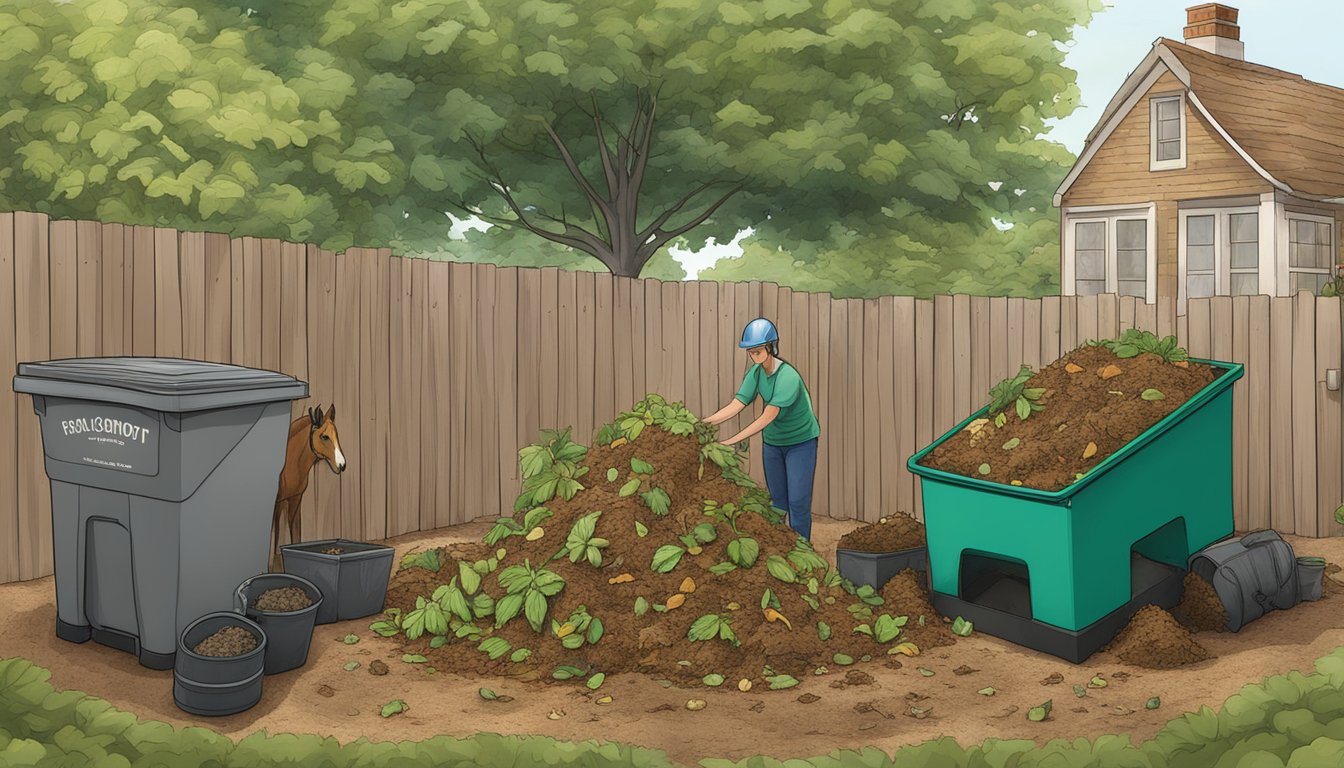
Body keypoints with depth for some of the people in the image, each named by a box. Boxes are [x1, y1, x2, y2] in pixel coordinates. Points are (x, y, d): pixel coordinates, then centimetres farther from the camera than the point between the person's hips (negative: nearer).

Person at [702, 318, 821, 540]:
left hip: (800, 441, -6)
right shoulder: (755, 372, -8)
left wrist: (731, 442, -37)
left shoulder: (788, 376, -29)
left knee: (798, 502, -5)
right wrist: (705, 422, -29)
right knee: (777, 500, 13)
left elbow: (768, 417, -33)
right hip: (772, 442, 6)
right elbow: (735, 405, -13)